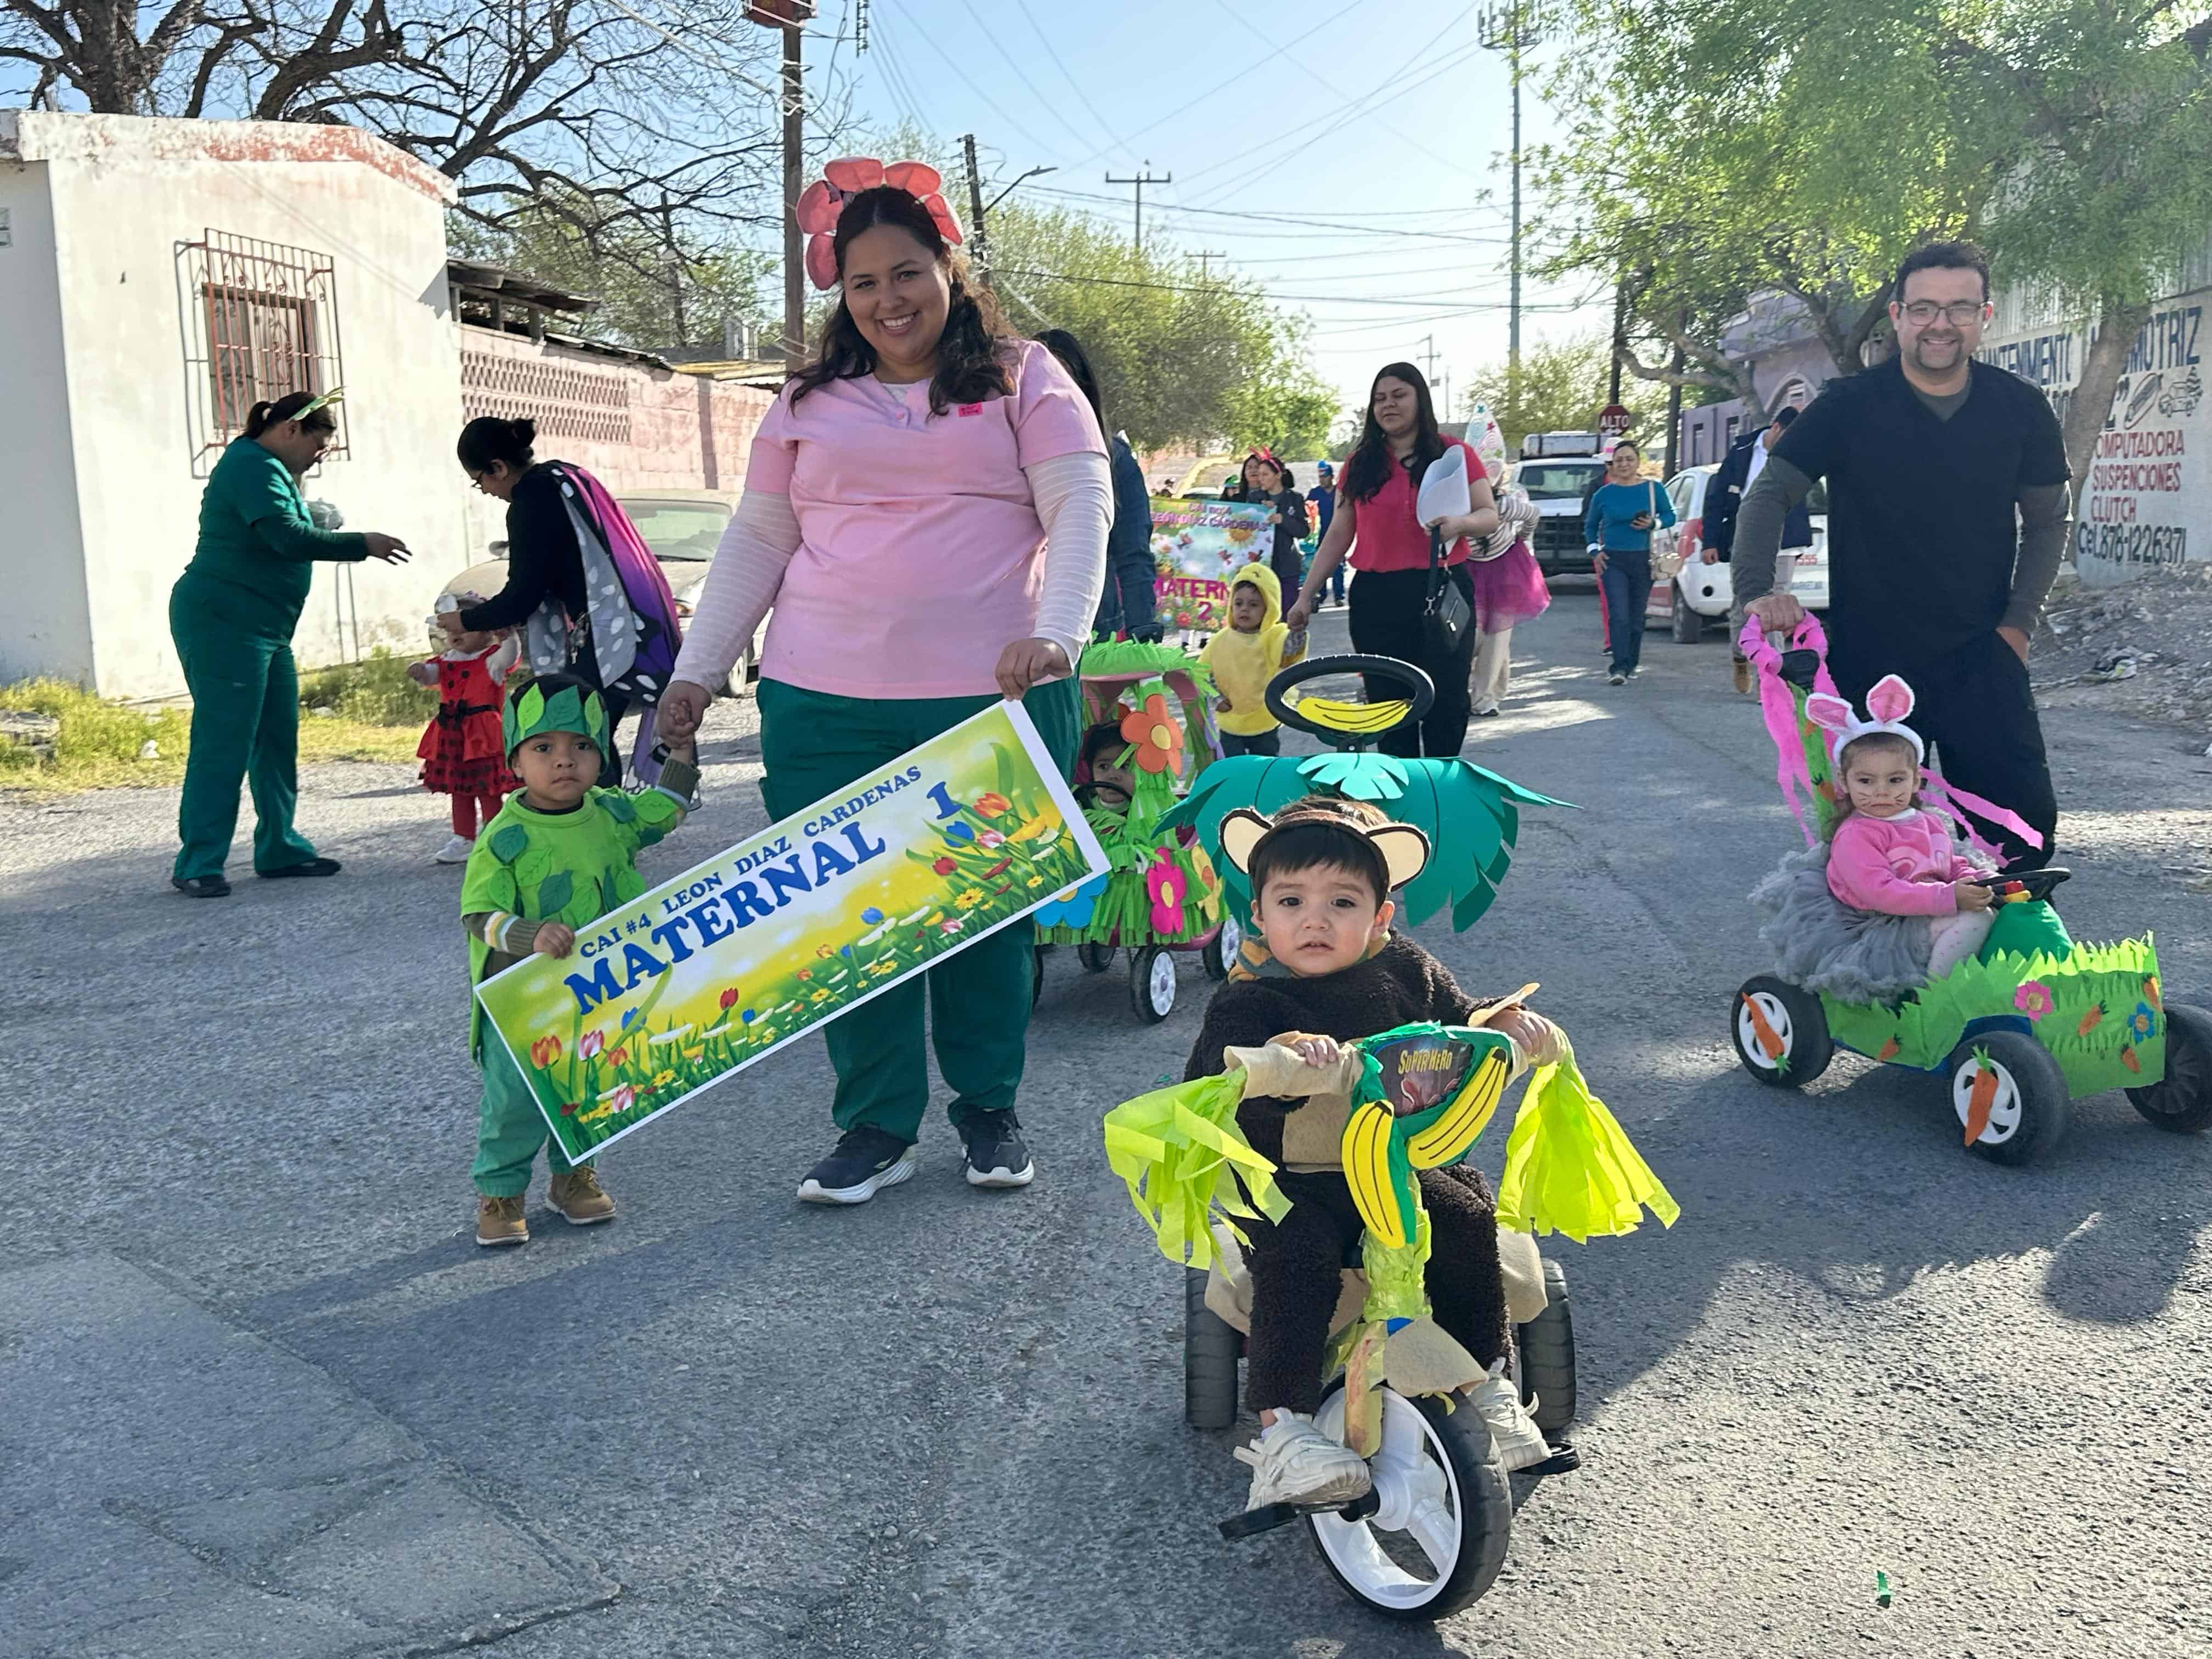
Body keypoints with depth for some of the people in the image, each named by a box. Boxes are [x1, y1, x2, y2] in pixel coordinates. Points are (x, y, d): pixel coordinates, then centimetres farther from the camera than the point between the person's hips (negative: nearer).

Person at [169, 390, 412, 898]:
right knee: (223, 747, -11)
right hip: (222, 622, -11)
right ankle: (197, 865, -8)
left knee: (277, 741, 11)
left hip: (262, 628, 11)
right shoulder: (254, 467, -12)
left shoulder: (268, 469, 22)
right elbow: (288, 537, -24)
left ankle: (280, 849, 18)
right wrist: (362, 544, -18)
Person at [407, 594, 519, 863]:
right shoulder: (447, 661, 12)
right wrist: (420, 670, -19)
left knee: (488, 790, -2)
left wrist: (508, 637, -41)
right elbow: (430, 675, 2)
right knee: (459, 790, 14)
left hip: (483, 734, -7)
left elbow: (509, 657, -24)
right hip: (452, 734, 7)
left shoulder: (491, 659, -7)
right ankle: (464, 841, 24)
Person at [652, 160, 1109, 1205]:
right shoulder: (811, 403, 12)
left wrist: (1058, 632, -20)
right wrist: (696, 670, 9)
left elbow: (1082, 509, -4)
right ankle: (876, 1125, 16)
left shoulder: (1023, 381, 6)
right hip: (826, 707, 2)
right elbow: (756, 539, 14)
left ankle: (988, 1109, 25)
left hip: (994, 700, -2)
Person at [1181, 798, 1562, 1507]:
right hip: (1287, 1183, -4)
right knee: (1298, 1254, -30)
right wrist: (1286, 1052, -49)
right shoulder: (1248, 1003, -11)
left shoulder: (1402, 970, 3)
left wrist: (1511, 1023, -9)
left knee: (1467, 1219, -14)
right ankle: (1282, 1430, -24)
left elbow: (1462, 1023, 14)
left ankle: (1486, 1382, 9)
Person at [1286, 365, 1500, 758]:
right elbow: (1338, 535, 11)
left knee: (1446, 702, 0)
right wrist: (1305, 596, 7)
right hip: (1376, 597, 2)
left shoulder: (1454, 454, 2)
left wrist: (1460, 523, -22)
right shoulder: (1361, 462, 10)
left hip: (1441, 592, -2)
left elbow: (1490, 516, 1)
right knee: (1387, 703, 6)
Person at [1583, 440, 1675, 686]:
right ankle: (1619, 666, -17)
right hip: (1613, 561, -1)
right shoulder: (1603, 493, 3)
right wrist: (1594, 550, 2)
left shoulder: (1653, 489, 2)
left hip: (1643, 560, 1)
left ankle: (1631, 664, 20)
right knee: (1618, 615, -13)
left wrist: (1653, 523, -12)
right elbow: (1590, 525, 15)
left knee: (1636, 616, 7)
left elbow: (1670, 516, 8)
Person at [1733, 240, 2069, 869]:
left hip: (1981, 660, 2)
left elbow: (2047, 521, 12)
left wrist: (2019, 622, 1)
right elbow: (1769, 495, -5)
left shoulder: (2021, 409, 2)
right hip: (1868, 660, -1)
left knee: (2027, 825, -2)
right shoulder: (1849, 406, -4)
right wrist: (1757, 590, -21)